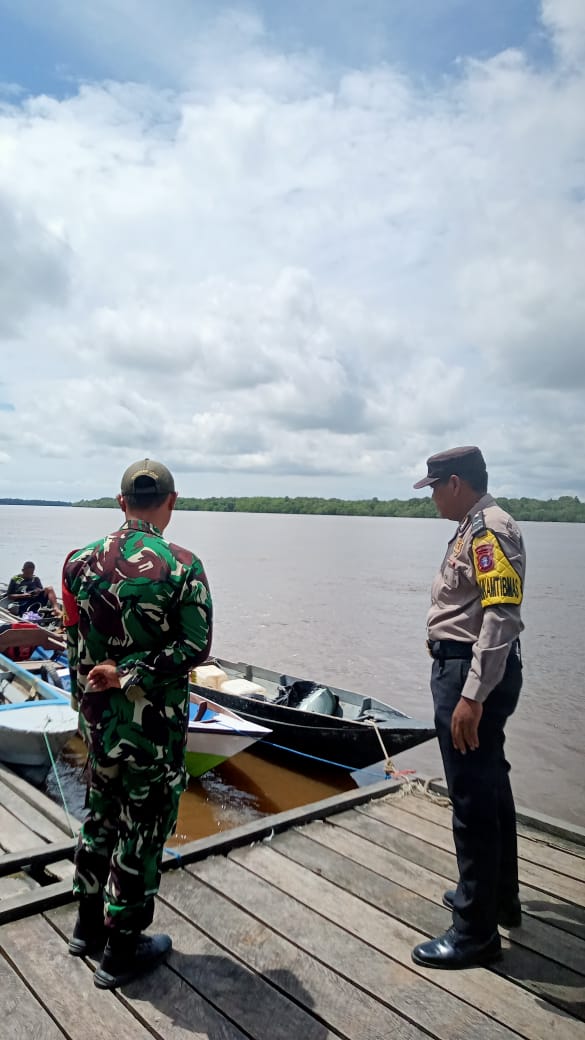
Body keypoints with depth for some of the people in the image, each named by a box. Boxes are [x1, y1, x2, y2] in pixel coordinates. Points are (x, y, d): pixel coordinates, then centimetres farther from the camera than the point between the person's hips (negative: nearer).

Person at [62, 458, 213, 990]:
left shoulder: (81, 561, -4)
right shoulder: (182, 567, -16)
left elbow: (76, 644, 3)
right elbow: (195, 649, -20)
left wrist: (86, 700, 13)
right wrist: (129, 675, -14)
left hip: (98, 715, 5)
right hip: (154, 722, -5)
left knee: (101, 813, 24)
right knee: (142, 827, 11)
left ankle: (89, 925, 41)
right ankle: (122, 950, 27)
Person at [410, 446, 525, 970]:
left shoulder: (489, 530, -18)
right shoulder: (475, 528, 13)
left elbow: (502, 616, -26)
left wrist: (472, 697, -27)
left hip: (474, 676, -11)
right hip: (470, 671, 11)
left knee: (474, 801, 0)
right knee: (490, 789, 21)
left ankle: (476, 931, 15)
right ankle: (499, 896, 39)